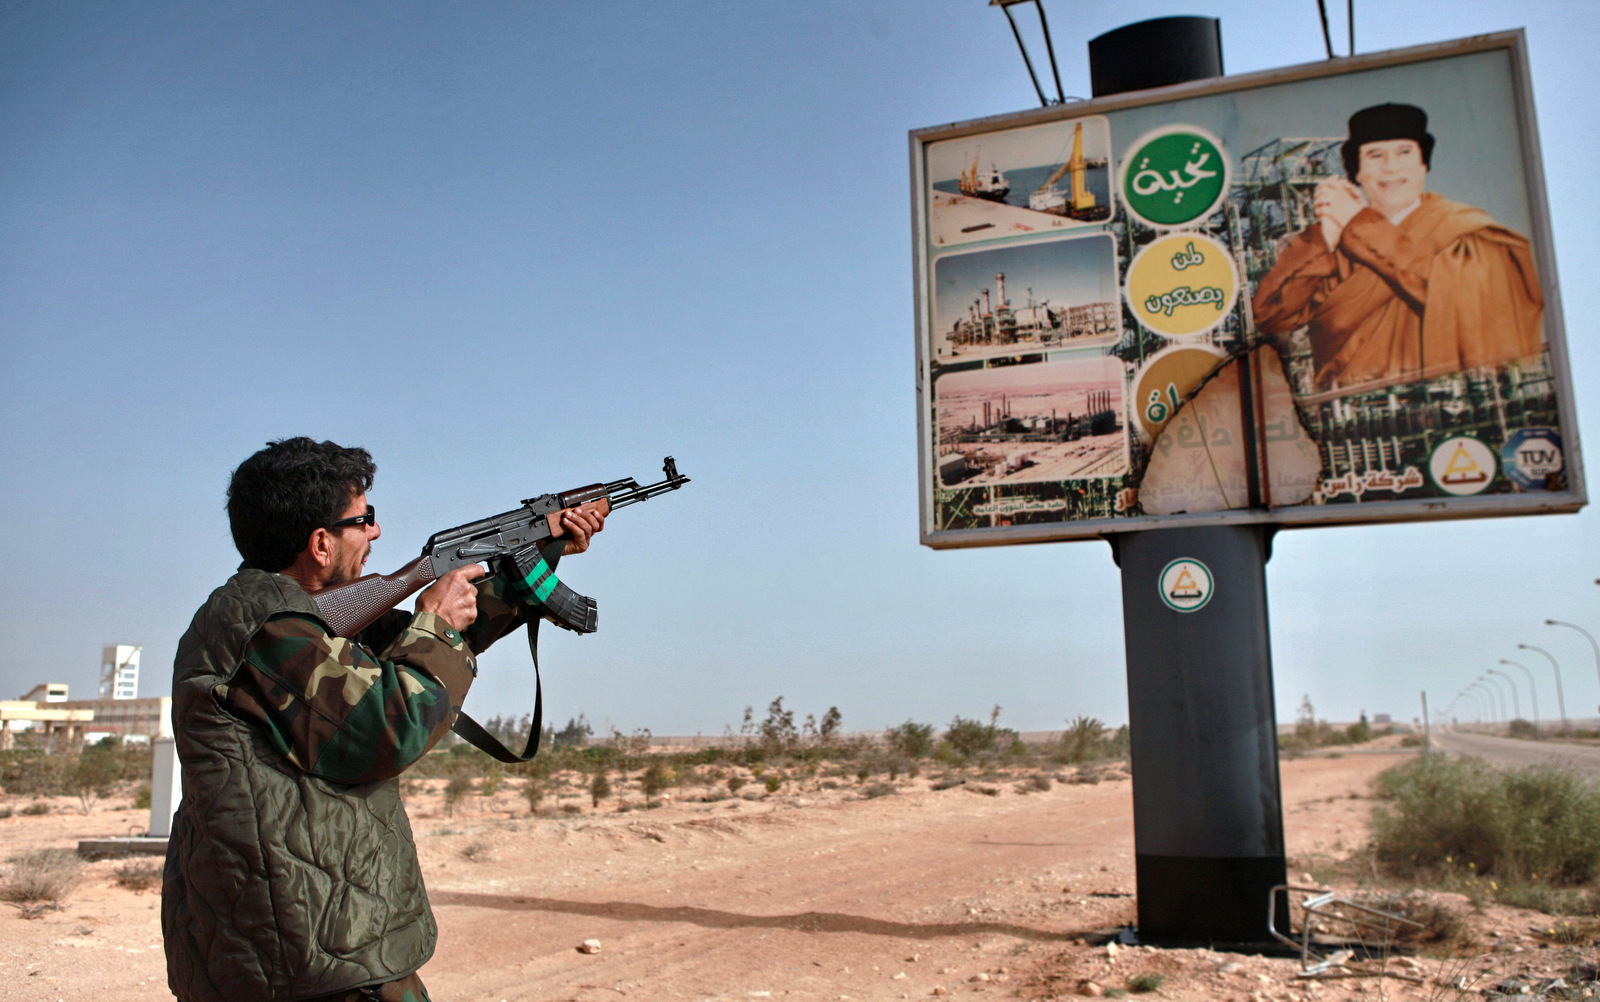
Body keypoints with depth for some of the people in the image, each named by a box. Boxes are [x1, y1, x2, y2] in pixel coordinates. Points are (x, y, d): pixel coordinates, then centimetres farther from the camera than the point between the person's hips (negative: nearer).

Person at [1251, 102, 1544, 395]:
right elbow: (1267, 315, 3)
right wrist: (1325, 238, -6)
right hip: (1347, 405, 1)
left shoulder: (1462, 226, 10)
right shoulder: (1333, 240, 14)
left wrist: (1360, 226, -4)